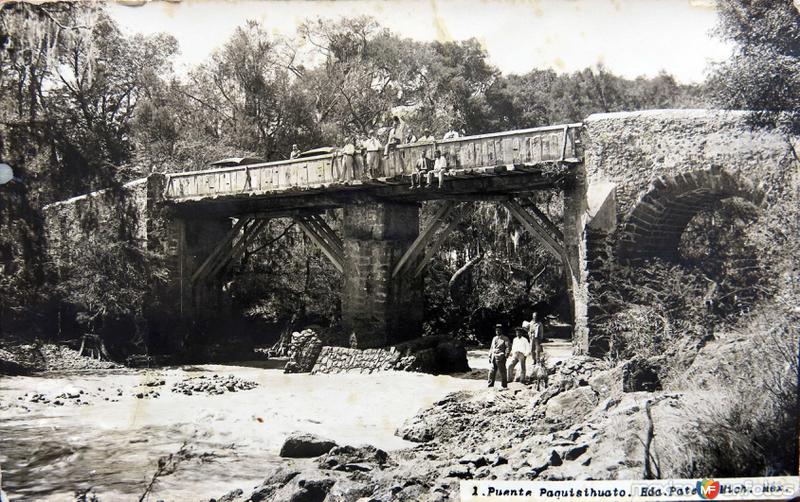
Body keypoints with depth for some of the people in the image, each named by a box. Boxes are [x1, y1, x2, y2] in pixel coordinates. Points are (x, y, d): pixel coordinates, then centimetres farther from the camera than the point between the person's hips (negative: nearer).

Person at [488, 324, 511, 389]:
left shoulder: (505, 338, -1)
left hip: (500, 357, -6)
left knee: (502, 372, -1)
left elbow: (508, 347, -8)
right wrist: (490, 356, 16)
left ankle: (504, 386, 6)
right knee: (492, 372, 7)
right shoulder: (494, 338, 19)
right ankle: (490, 385, 15)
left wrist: (505, 355, -17)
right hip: (494, 357, 6)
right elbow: (491, 348, 23)